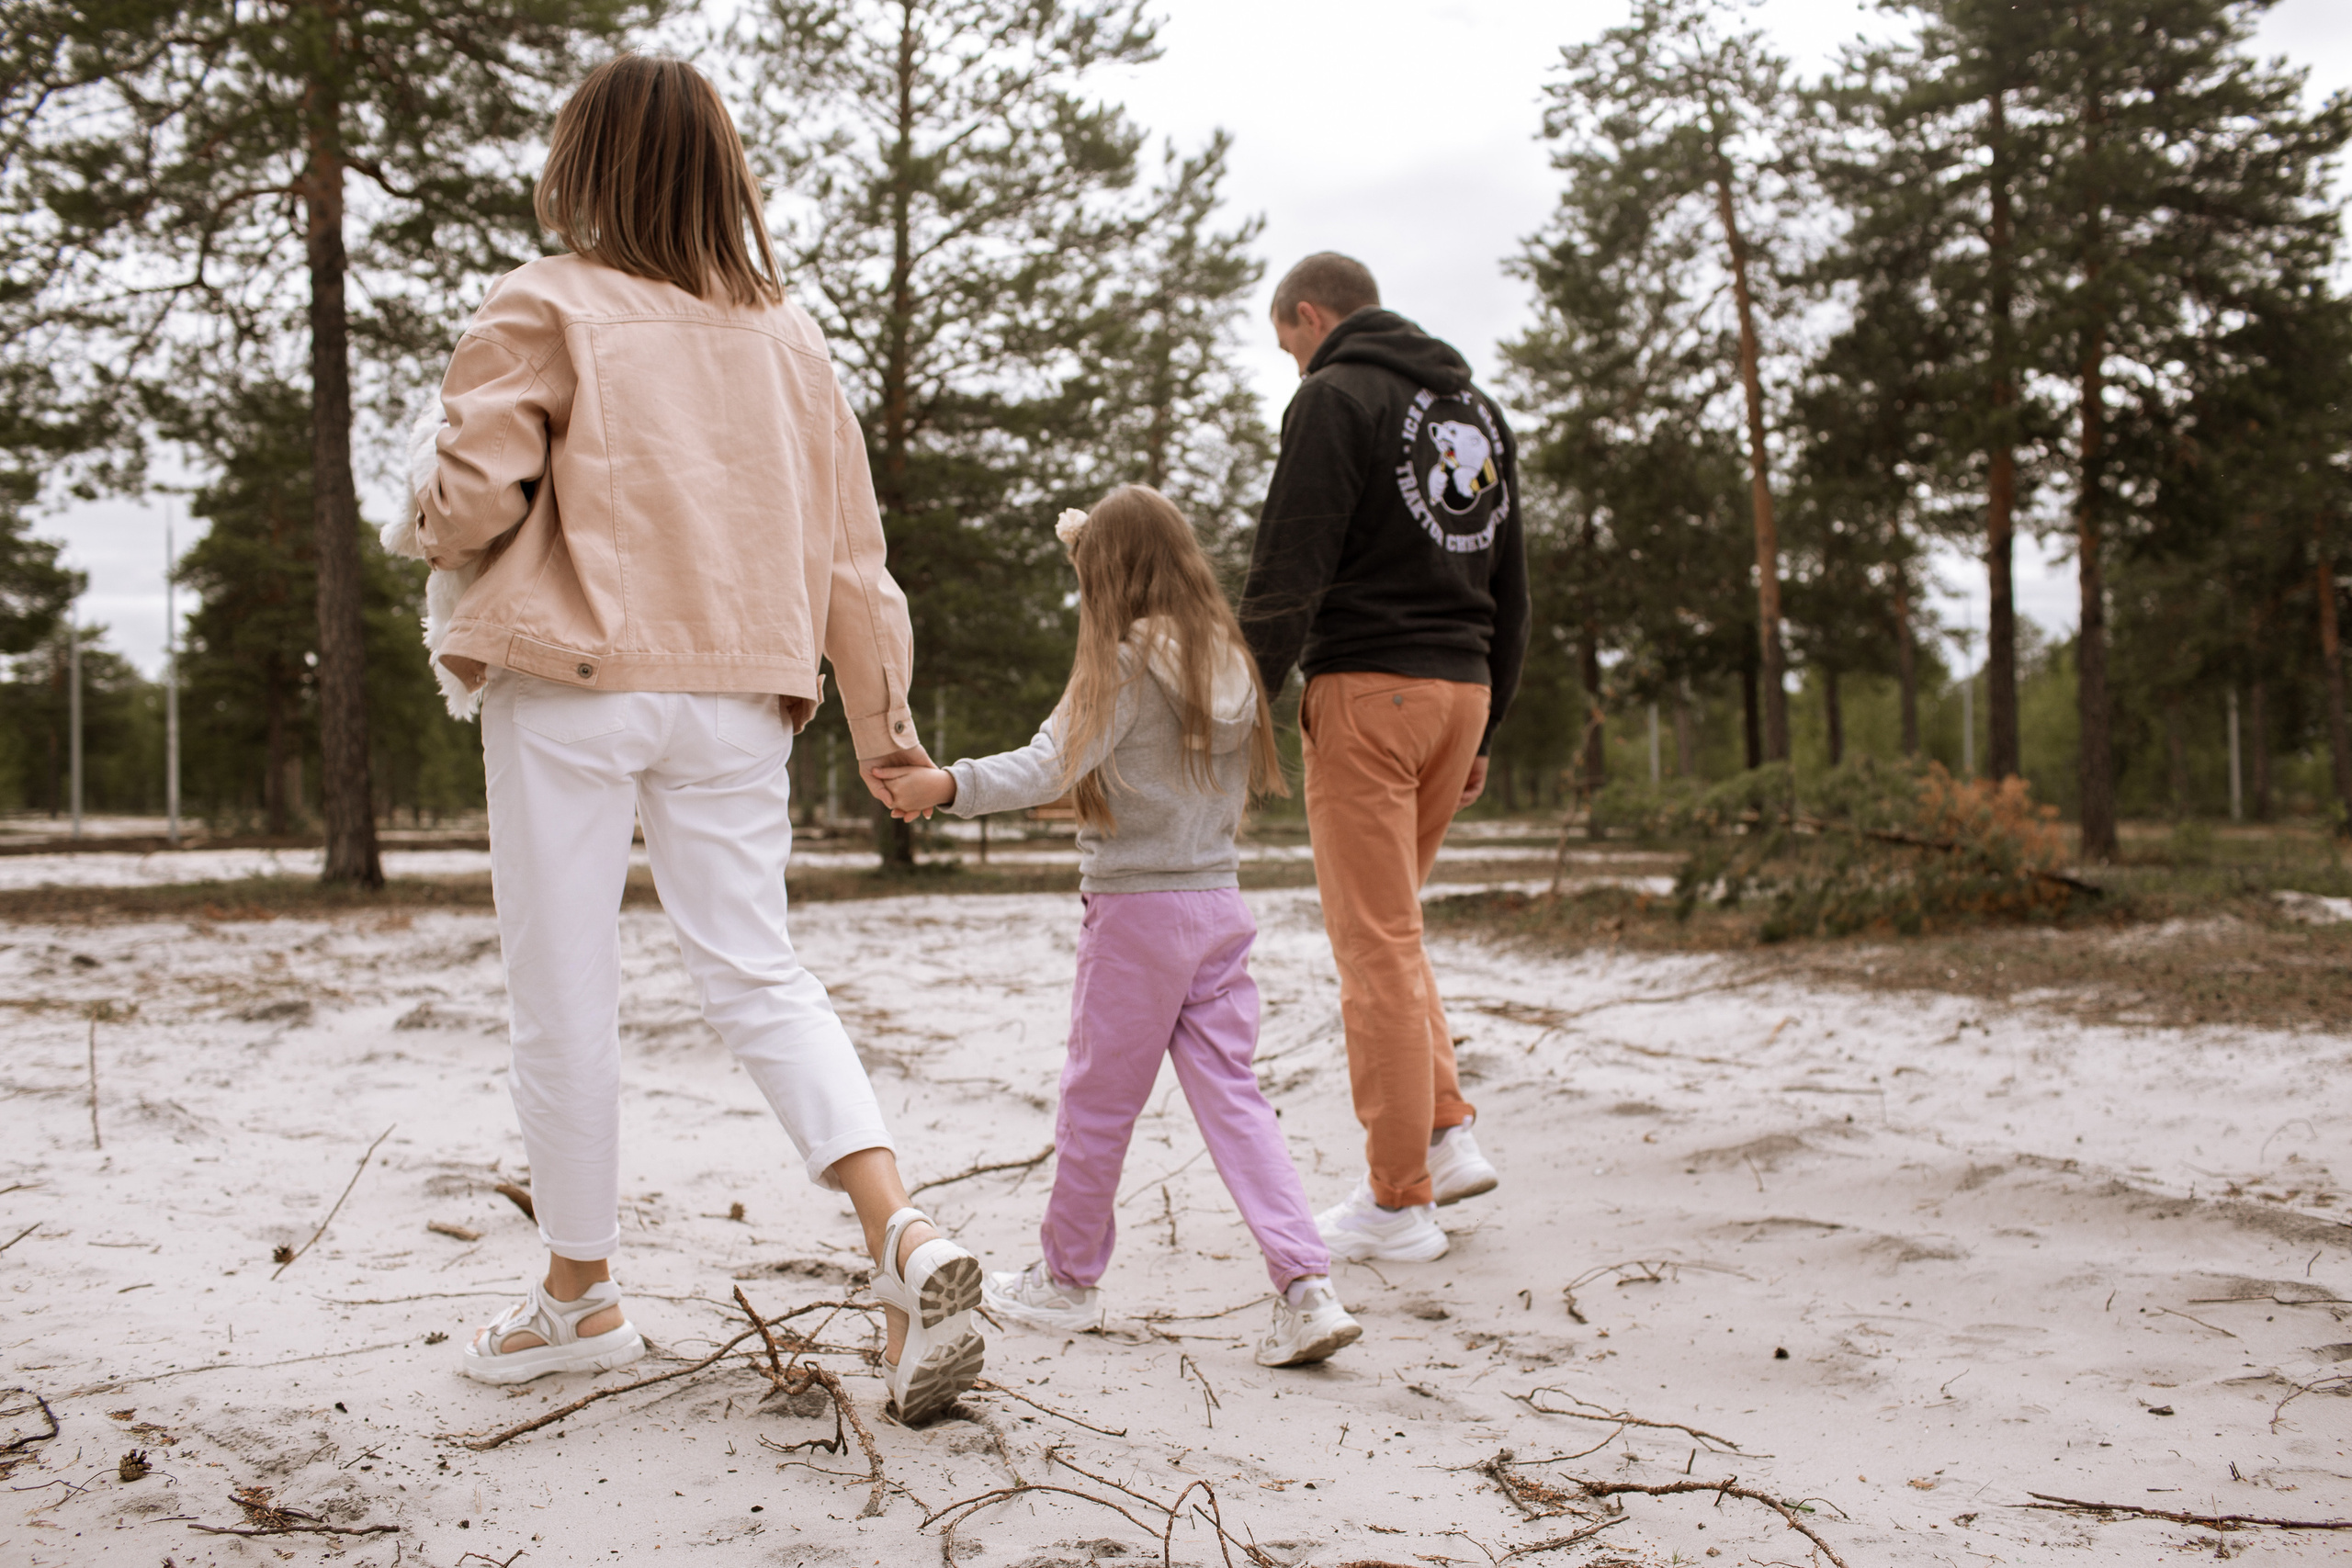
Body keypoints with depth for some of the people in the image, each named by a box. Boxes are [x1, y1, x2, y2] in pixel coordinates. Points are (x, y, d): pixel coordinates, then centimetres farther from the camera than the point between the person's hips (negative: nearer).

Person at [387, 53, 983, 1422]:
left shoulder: (545, 310, -4)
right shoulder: (788, 334, 10)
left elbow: (470, 499, -11)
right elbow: (850, 548, 10)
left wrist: (427, 519, 14)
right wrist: (884, 722, 17)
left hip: (572, 687, -4)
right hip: (737, 697, 4)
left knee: (566, 996, 7)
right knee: (758, 974, 8)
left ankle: (581, 1293, 20)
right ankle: (905, 1236, -11)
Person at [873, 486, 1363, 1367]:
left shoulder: (1125, 664, -13)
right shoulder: (1225, 658, 8)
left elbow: (1049, 766, -24)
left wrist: (947, 785, -35)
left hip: (1137, 907, -6)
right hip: (1219, 904, 6)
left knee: (1097, 1100, 9)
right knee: (1233, 1097, 5)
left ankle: (1068, 1279, 26)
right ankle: (1307, 1288, -6)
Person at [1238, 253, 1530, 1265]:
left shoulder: (1337, 394, -4)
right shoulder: (1478, 408, 20)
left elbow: (1287, 574, -15)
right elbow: (1511, 593, 21)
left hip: (1367, 689, -8)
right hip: (1463, 688, 8)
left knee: (1376, 945, -3)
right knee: (1389, 927, 20)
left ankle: (1398, 1204, 3)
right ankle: (1447, 1135, 14)